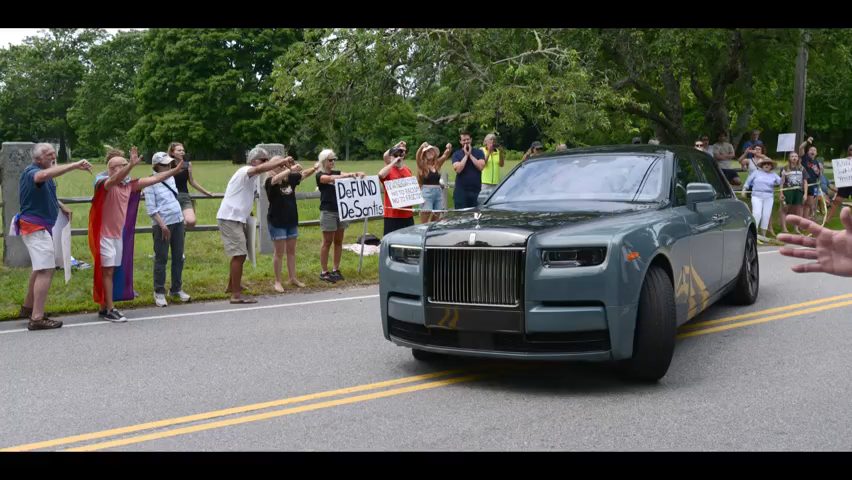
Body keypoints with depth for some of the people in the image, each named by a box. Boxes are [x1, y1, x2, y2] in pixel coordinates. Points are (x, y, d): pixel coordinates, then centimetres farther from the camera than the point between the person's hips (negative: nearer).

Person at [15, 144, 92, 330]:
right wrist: (75, 166, -50)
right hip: (35, 226, -11)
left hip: (42, 226, 11)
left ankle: (28, 307, 34)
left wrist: (61, 206, 10)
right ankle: (37, 319, -15)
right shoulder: (31, 172, -19)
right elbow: (45, 175, -45)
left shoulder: (44, 171, 11)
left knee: (41, 268, 21)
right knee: (46, 269, -14)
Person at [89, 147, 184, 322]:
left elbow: (152, 179, 10)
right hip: (105, 235, -8)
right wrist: (132, 164, -53)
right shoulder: (104, 184, -16)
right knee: (107, 271, -6)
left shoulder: (128, 185, 6)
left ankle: (104, 307, 21)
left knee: (112, 271, 12)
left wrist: (175, 170, 9)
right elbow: (114, 180, -39)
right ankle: (110, 310, -2)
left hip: (118, 235, 8)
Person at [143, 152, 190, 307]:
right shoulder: (151, 183, -10)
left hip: (178, 222, 7)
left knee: (178, 257, 12)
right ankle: (159, 292, 10)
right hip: (162, 225, -7)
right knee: (161, 259, 0)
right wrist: (162, 226, -19)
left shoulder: (171, 178, 10)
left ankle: (176, 288, 24)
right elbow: (151, 209, -14)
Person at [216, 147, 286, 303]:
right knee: (239, 254, -12)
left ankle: (232, 285, 38)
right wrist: (281, 161, -28)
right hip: (229, 219, -11)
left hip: (236, 218, 11)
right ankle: (236, 295, -10)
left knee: (239, 253, 22)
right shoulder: (244, 171, -15)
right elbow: (260, 169, -33)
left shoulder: (252, 177, 18)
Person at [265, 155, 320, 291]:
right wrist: (291, 169, -41)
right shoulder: (270, 181, -14)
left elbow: (304, 174, 10)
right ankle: (277, 282, 9)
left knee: (291, 250, 13)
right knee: (279, 252, -1)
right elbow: (276, 179, -37)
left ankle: (292, 278, 24)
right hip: (277, 222, -6)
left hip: (291, 220, 6)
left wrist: (314, 168, -7)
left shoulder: (290, 178, 2)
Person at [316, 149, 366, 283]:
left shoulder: (337, 172, 15)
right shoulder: (320, 175, -3)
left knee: (338, 242, 8)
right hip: (328, 212, -6)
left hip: (341, 210, 6)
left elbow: (347, 175, 2)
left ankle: (336, 270, 16)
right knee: (327, 242, -2)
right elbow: (330, 178, -23)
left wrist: (358, 174, -21)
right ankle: (324, 272, 5)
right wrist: (348, 175, -36)